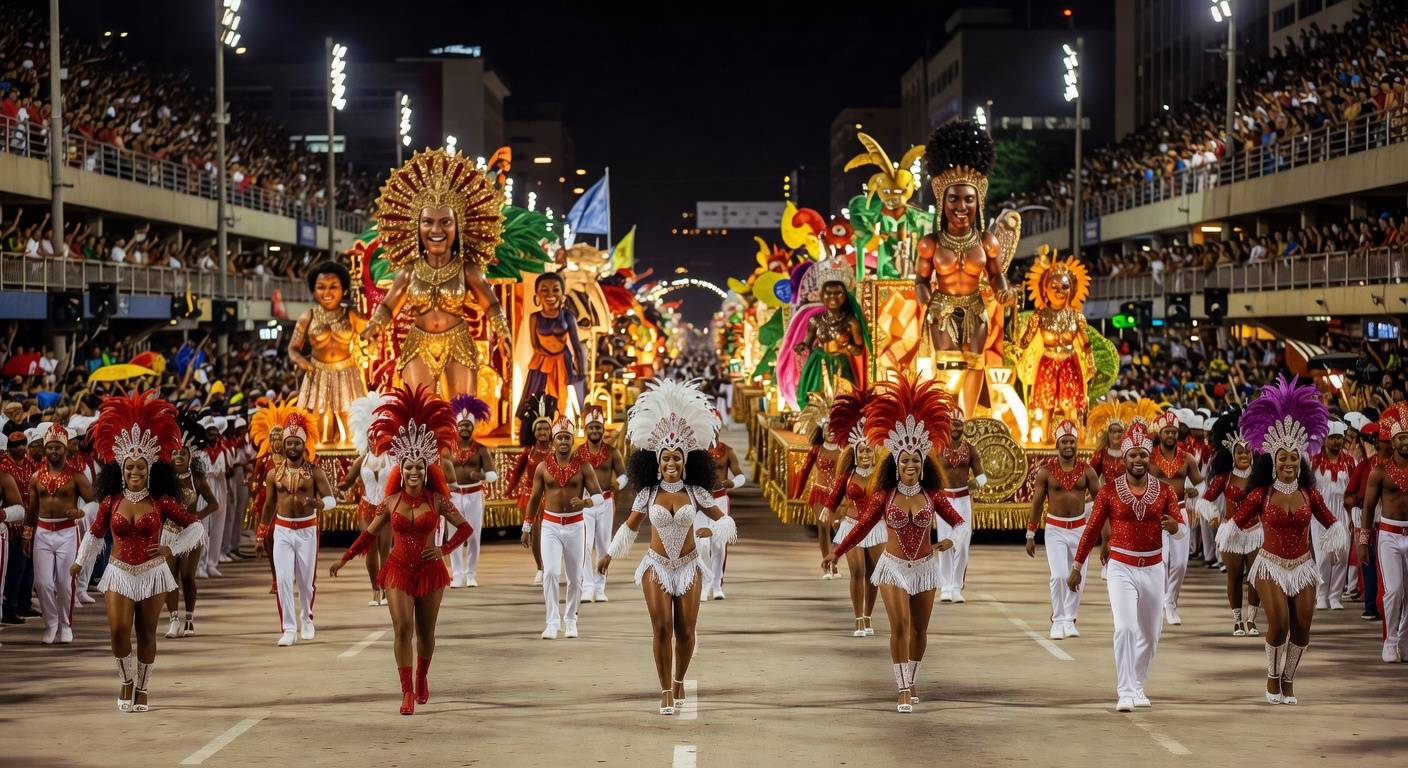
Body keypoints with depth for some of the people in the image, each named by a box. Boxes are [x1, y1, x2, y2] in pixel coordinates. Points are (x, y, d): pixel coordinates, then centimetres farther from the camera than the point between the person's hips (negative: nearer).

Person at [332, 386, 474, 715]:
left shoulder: (437, 500, -4)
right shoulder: (391, 502, -1)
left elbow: (464, 528, 3)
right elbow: (369, 534, 10)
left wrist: (444, 550, -9)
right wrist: (344, 559, 8)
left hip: (429, 571, 0)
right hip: (398, 570, 0)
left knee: (426, 632, 9)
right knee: (402, 629, -13)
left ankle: (422, 678, 35)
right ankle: (408, 692, -11)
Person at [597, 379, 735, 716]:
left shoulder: (696, 492, -3)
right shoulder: (648, 493, -2)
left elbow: (719, 517, 7)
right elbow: (630, 526, 12)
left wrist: (725, 531, -17)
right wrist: (609, 555, 18)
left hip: (688, 566, 1)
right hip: (657, 565, -1)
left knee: (685, 631, 2)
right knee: (662, 629, -8)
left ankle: (679, 681, 27)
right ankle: (666, 692, 0)